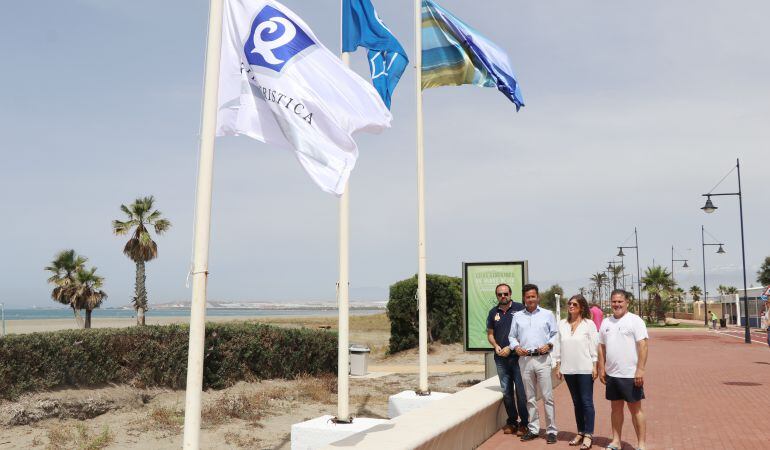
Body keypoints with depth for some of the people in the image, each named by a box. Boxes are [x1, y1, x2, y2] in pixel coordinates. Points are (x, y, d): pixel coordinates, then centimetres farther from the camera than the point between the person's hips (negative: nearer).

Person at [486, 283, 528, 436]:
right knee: (506, 392, 10)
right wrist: (496, 346, -3)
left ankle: (524, 423, 9)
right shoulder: (493, 312, 10)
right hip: (501, 358, 4)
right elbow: (490, 333, 16)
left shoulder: (519, 308, -4)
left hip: (517, 356, -4)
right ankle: (511, 421, 22)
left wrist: (511, 348, -10)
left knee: (521, 391, -2)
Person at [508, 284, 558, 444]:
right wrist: (516, 346, -3)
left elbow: (555, 334, 6)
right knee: (530, 397, 10)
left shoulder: (547, 314, 6)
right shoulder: (517, 316, 12)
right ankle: (533, 429, 19)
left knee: (547, 396, -4)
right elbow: (512, 336, 15)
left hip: (542, 359, -3)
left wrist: (549, 345, -10)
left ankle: (551, 430, 4)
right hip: (524, 359, 3)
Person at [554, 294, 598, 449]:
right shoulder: (562, 324, 7)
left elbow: (594, 346, -4)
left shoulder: (589, 324, -3)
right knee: (576, 402, 13)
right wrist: (558, 366, 6)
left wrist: (595, 367, -8)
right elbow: (558, 345, 9)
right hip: (568, 369, 4)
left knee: (587, 402, -1)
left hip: (585, 369, -4)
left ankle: (588, 435, 5)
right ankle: (580, 432, 22)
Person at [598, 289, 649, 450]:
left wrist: (640, 369, -19)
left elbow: (642, 346, -14)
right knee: (616, 408, 13)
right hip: (611, 374, 6)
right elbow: (602, 346, 14)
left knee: (635, 409, 3)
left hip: (630, 375, -6)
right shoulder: (606, 322, 10)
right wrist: (601, 368, 9)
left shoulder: (635, 320, -8)